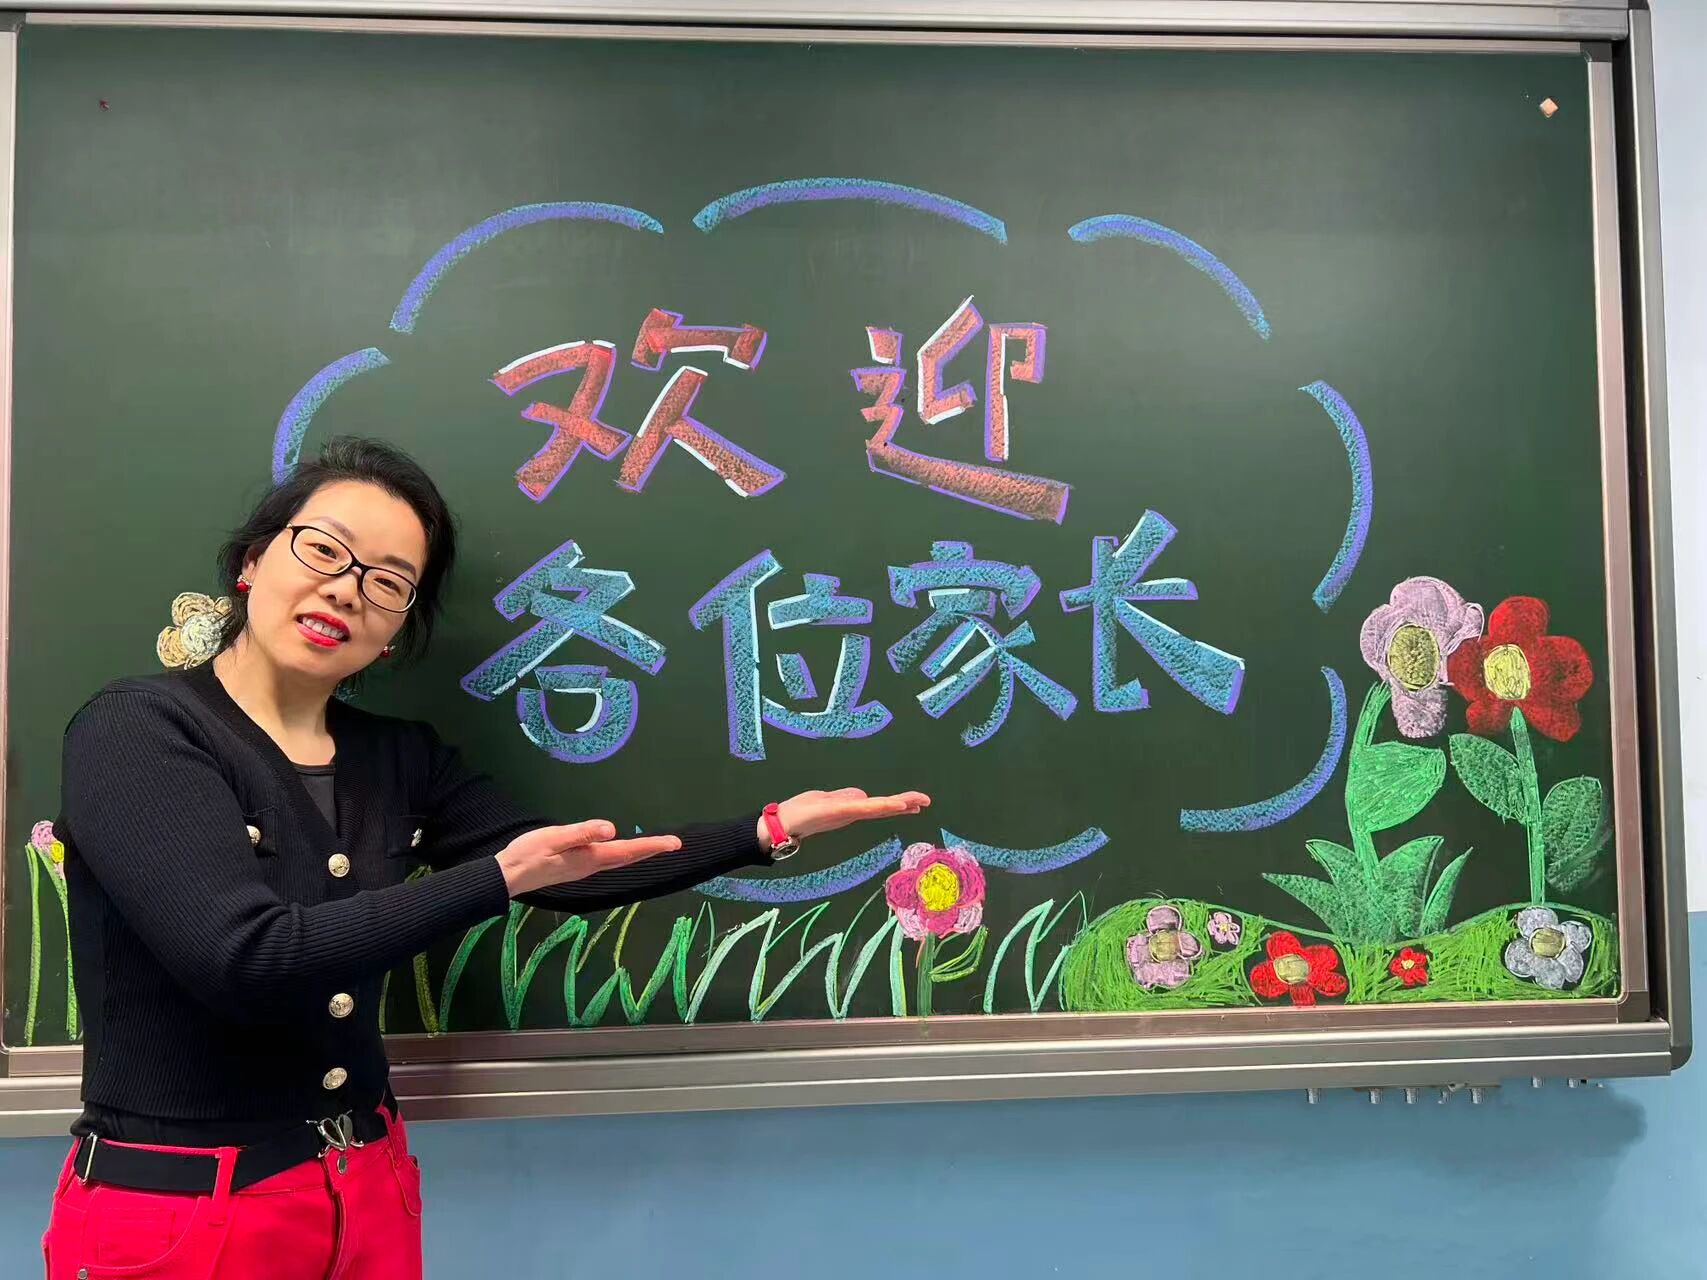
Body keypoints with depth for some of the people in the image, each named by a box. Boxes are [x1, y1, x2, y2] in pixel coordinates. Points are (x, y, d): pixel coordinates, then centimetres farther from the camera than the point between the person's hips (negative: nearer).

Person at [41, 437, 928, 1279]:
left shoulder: (401, 759, 3)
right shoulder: (133, 730, -14)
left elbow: (574, 873, 3)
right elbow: (246, 957, -25)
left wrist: (769, 829, -2)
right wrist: (500, 876, -25)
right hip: (170, 1208, -5)